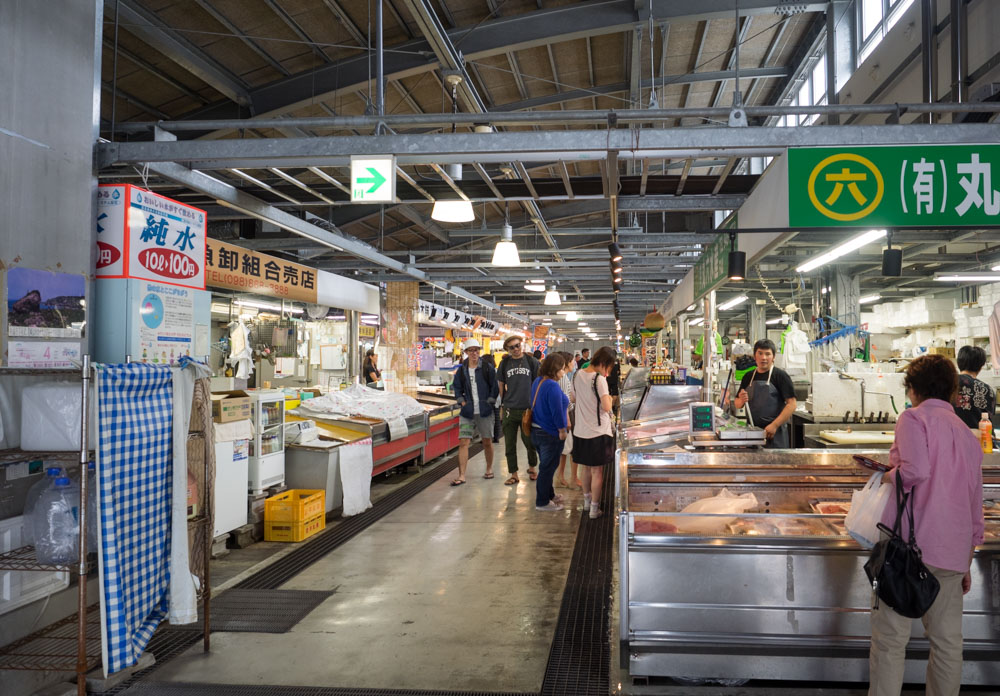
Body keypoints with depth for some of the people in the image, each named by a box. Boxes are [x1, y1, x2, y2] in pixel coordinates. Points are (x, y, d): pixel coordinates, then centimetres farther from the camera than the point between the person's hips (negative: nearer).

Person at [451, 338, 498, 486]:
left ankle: (489, 469, 30)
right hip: (467, 412, 2)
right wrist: (462, 402, 2)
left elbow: (495, 387, 1)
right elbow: (457, 388, 15)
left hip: (484, 411, -2)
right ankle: (461, 476, -4)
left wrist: (490, 402, -6)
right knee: (463, 442, -6)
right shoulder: (462, 370, 7)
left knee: (487, 442, 9)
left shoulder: (488, 367, -1)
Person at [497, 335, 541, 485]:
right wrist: (502, 406, 7)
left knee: (530, 442, 8)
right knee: (509, 445, 5)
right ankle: (513, 474, 16)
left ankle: (532, 467, 34)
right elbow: (501, 386, 10)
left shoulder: (531, 362, 1)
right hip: (509, 410, 1)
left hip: (528, 409, -1)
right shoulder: (504, 363, 5)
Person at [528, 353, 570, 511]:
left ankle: (549, 494, 36)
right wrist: (562, 430, -14)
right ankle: (542, 502, 11)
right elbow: (557, 411, -23)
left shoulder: (537, 382, 7)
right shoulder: (552, 386, -23)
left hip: (536, 431, 10)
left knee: (546, 465, 22)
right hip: (550, 433, -10)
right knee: (548, 467, 2)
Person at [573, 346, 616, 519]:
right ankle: (594, 508, 12)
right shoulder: (599, 379, -18)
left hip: (580, 431, 7)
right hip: (598, 431, -6)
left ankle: (587, 499, 38)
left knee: (586, 468, 22)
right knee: (597, 471, 5)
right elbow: (606, 407, -21)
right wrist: (609, 398, -2)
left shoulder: (578, 375, 3)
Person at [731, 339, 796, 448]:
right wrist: (741, 400, -6)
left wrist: (774, 425, -18)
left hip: (774, 434, -5)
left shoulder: (780, 375, -4)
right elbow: (737, 404, 18)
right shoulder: (748, 377, 11)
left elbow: (792, 404, -11)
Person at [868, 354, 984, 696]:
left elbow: (915, 470, -21)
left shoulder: (914, 417, -3)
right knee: (947, 640, 13)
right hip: (953, 554, 7)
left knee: (890, 638, -2)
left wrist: (890, 475, 0)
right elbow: (976, 507, 21)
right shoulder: (968, 436, 18)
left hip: (909, 542, -7)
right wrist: (966, 562, 27)